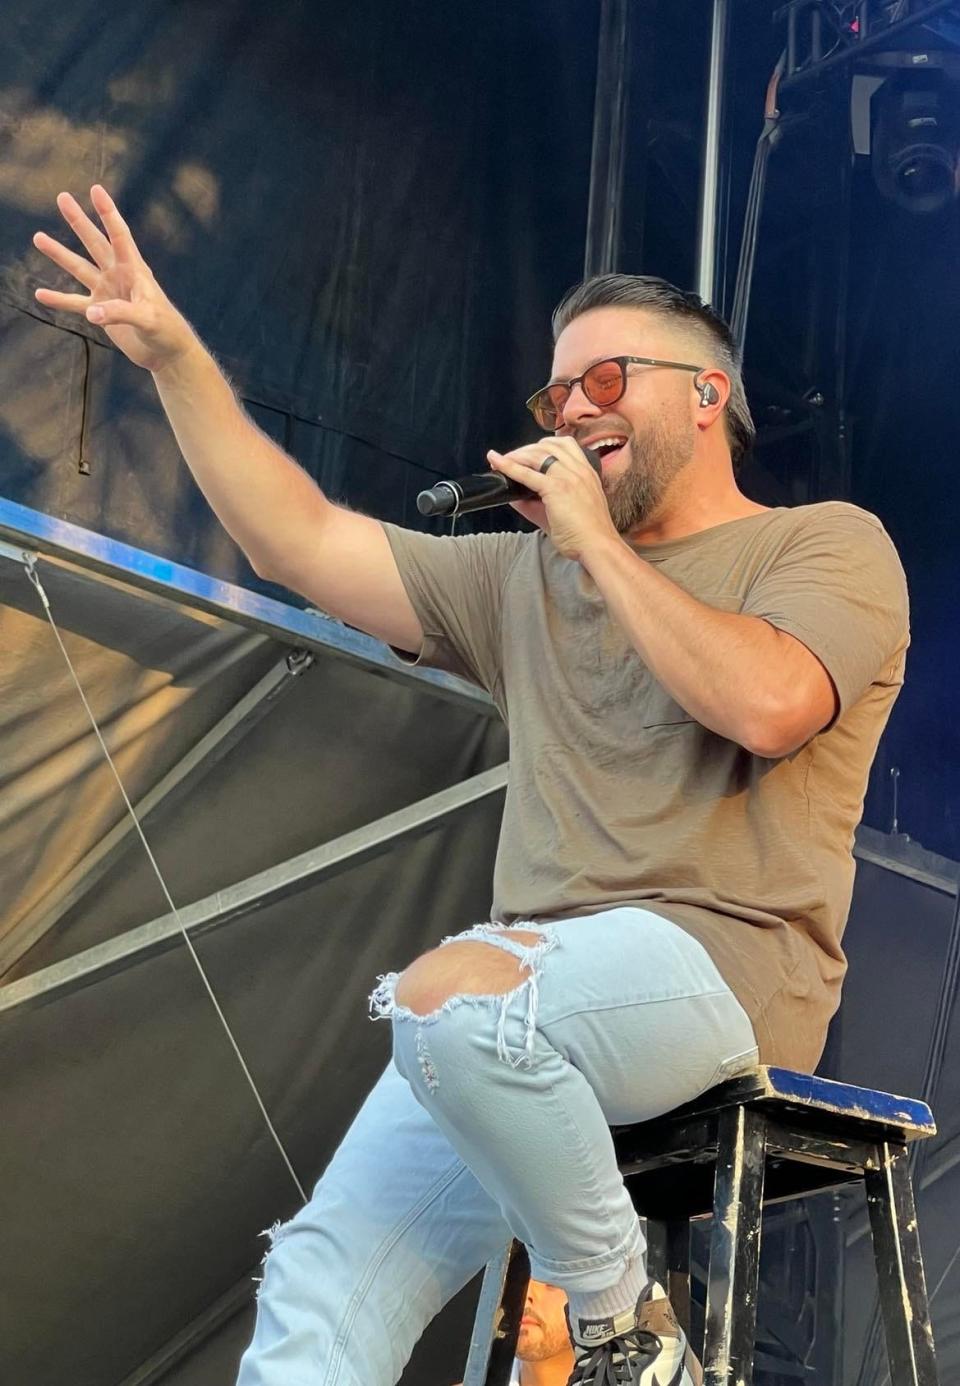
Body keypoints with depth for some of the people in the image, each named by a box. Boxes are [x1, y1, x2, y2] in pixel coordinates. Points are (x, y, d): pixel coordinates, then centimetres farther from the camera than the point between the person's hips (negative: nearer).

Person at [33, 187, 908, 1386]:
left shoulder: (828, 545, 8)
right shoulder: (528, 580, 25)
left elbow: (765, 704, -13)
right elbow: (301, 544, 20)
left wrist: (600, 545, -3)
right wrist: (174, 357, 13)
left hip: (725, 962, -5)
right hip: (539, 991, 6)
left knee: (452, 996, -35)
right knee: (320, 1284, -13)